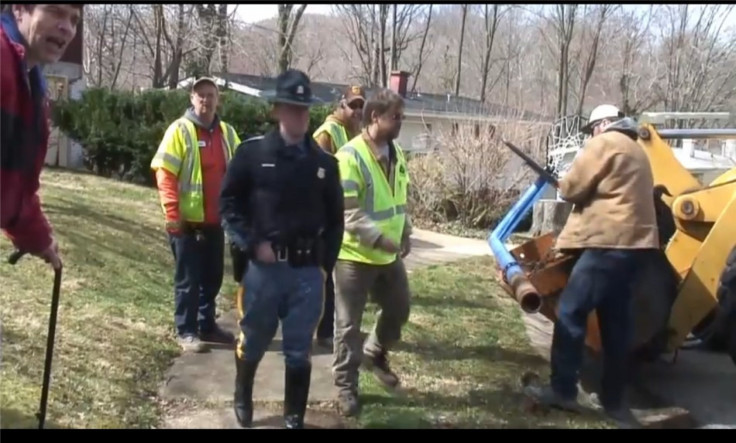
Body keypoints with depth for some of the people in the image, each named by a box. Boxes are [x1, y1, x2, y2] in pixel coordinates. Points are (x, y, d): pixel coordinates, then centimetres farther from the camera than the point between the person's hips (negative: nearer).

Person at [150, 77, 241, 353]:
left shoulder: (227, 133, 10)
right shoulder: (180, 130, -7)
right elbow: (164, 173, -11)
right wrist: (172, 213, -17)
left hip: (216, 220, 6)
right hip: (188, 219, -5)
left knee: (213, 277, 14)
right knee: (188, 279, 2)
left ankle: (207, 325, 27)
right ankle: (186, 331, 11)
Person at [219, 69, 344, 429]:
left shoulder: (324, 163, 4)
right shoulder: (252, 153, -3)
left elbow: (335, 218, 12)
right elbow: (228, 203, 0)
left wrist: (326, 263, 5)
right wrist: (252, 244, -9)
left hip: (308, 271, 1)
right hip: (263, 267, -1)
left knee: (299, 350, 8)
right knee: (253, 341, 16)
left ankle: (294, 418, 23)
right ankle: (242, 400, 42)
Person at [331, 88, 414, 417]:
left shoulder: (396, 154, 8)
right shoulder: (350, 156, -18)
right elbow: (346, 210, -24)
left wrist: (405, 233, 13)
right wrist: (378, 238, -29)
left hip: (389, 255, 8)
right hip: (355, 255, -7)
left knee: (399, 309, 19)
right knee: (348, 324, 3)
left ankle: (375, 353, 43)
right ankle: (346, 385, 18)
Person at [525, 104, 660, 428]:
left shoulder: (604, 143, -4)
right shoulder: (636, 151, 25)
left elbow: (572, 188, -7)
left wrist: (564, 186, 13)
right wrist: (590, 189, 18)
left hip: (609, 242, -9)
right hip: (631, 241, 10)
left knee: (570, 312, -6)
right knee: (615, 321, 11)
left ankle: (562, 390, -3)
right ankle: (613, 399, 17)